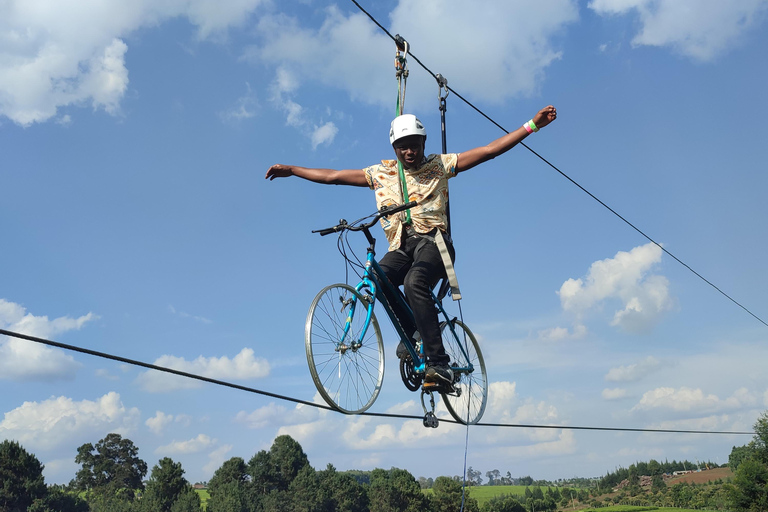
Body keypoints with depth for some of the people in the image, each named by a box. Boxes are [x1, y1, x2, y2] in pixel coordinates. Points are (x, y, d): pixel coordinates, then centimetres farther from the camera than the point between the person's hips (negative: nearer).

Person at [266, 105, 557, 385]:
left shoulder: (440, 165, 9)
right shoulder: (381, 173, 15)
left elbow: (489, 150, 6)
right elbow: (333, 176, 16)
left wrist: (532, 125, 0)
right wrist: (290, 170, 14)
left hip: (433, 241, -3)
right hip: (401, 247, 3)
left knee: (414, 282, -34)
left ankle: (439, 365, -34)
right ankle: (413, 330, -6)